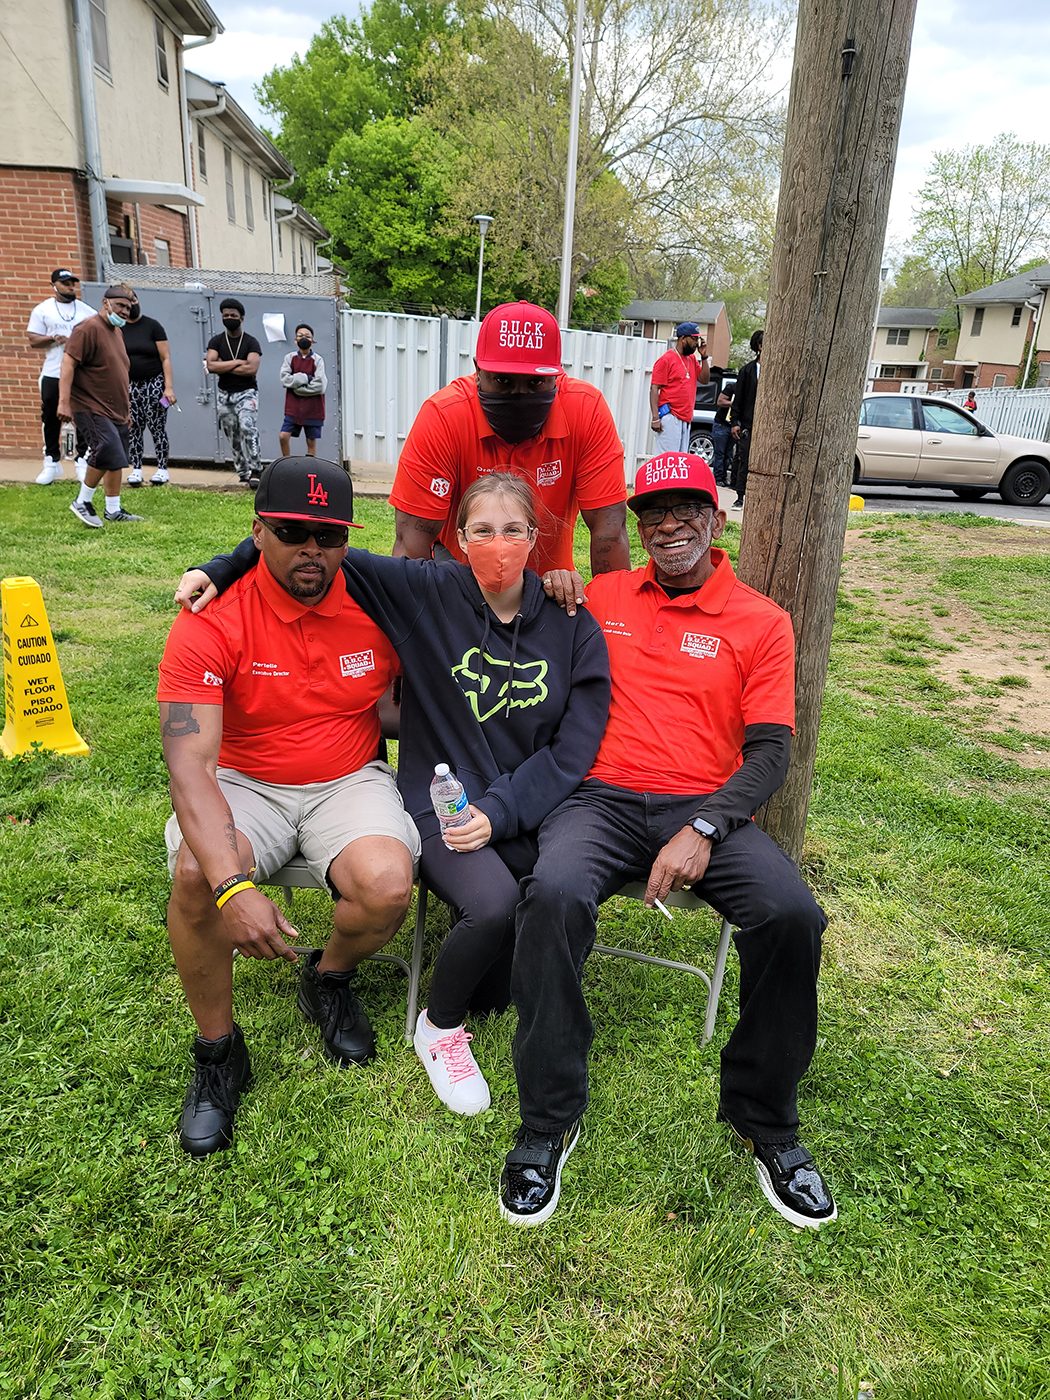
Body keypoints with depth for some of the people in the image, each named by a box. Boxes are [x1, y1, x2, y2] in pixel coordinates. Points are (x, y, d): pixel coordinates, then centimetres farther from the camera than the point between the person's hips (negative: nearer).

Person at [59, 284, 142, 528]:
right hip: (91, 408, -9)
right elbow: (68, 363, -18)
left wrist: (126, 406, 26)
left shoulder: (117, 332, 17)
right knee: (107, 452, -19)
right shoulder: (88, 328, -12)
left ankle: (114, 511, 19)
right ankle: (82, 502, -3)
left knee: (116, 459, 10)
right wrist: (64, 402, -25)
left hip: (116, 410, 9)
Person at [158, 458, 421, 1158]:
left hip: (351, 781, 1)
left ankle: (329, 978, 10)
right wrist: (234, 887, -37)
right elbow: (189, 765, -24)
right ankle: (219, 1050, -2)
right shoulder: (211, 621, -15)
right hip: (244, 784, -1)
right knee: (196, 877, -31)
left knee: (388, 886, -28)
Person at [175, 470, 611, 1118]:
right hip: (441, 803, -1)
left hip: (528, 810, 2)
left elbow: (574, 746, -3)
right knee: (495, 905, -29)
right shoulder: (427, 592, -3)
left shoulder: (574, 627, 1)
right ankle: (440, 1028, 4)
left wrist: (500, 810, -14)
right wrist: (222, 568, -5)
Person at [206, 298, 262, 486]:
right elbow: (211, 366, -10)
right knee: (234, 437, 6)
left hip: (247, 393, -4)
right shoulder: (216, 341, 5)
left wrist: (223, 367, -11)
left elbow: (252, 369, -18)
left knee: (248, 429, -24)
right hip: (224, 394, 4)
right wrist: (237, 362, -13)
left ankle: (255, 472, -25)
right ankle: (244, 474, 15)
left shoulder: (251, 342, -3)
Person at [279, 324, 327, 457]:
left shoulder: (317, 360, -4)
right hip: (293, 407, 2)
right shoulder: (290, 357, 4)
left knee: (311, 441, 3)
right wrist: (306, 378, -15)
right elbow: (284, 379, -7)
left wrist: (296, 384, -8)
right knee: (284, 436, -6)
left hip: (312, 408, -2)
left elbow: (320, 386, -13)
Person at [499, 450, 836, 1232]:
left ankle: (766, 1120, 0)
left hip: (704, 809, 0)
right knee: (554, 894, -31)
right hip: (602, 800, 0)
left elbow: (770, 750, 0)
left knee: (793, 914, -26)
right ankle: (549, 1120, -11)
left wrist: (703, 830, -15)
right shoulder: (603, 597, 13)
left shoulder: (760, 622, 7)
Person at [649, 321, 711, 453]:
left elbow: (704, 380, 18)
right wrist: (655, 418, -17)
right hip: (670, 417, -8)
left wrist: (704, 357, 6)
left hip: (686, 419, 8)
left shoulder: (692, 359, 15)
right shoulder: (666, 359, -7)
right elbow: (654, 389, -10)